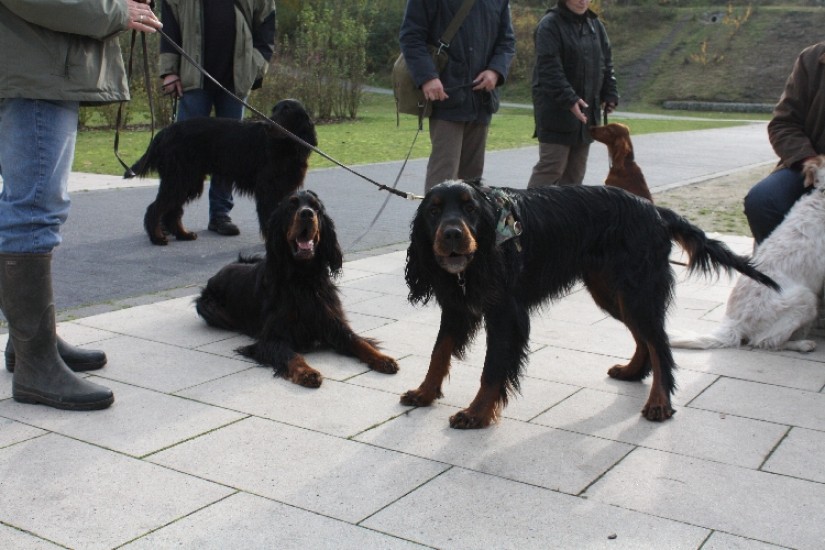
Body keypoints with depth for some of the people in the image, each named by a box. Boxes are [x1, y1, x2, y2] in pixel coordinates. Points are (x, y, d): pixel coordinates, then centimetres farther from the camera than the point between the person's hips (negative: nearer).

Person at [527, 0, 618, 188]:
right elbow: (549, 68, -19)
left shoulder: (595, 25, 13)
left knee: (576, 170, 10)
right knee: (551, 167, -9)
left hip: (587, 109, 7)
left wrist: (609, 95, 6)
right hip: (556, 110, -7)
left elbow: (606, 64, 18)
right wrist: (569, 99, -26)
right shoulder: (550, 24, -9)